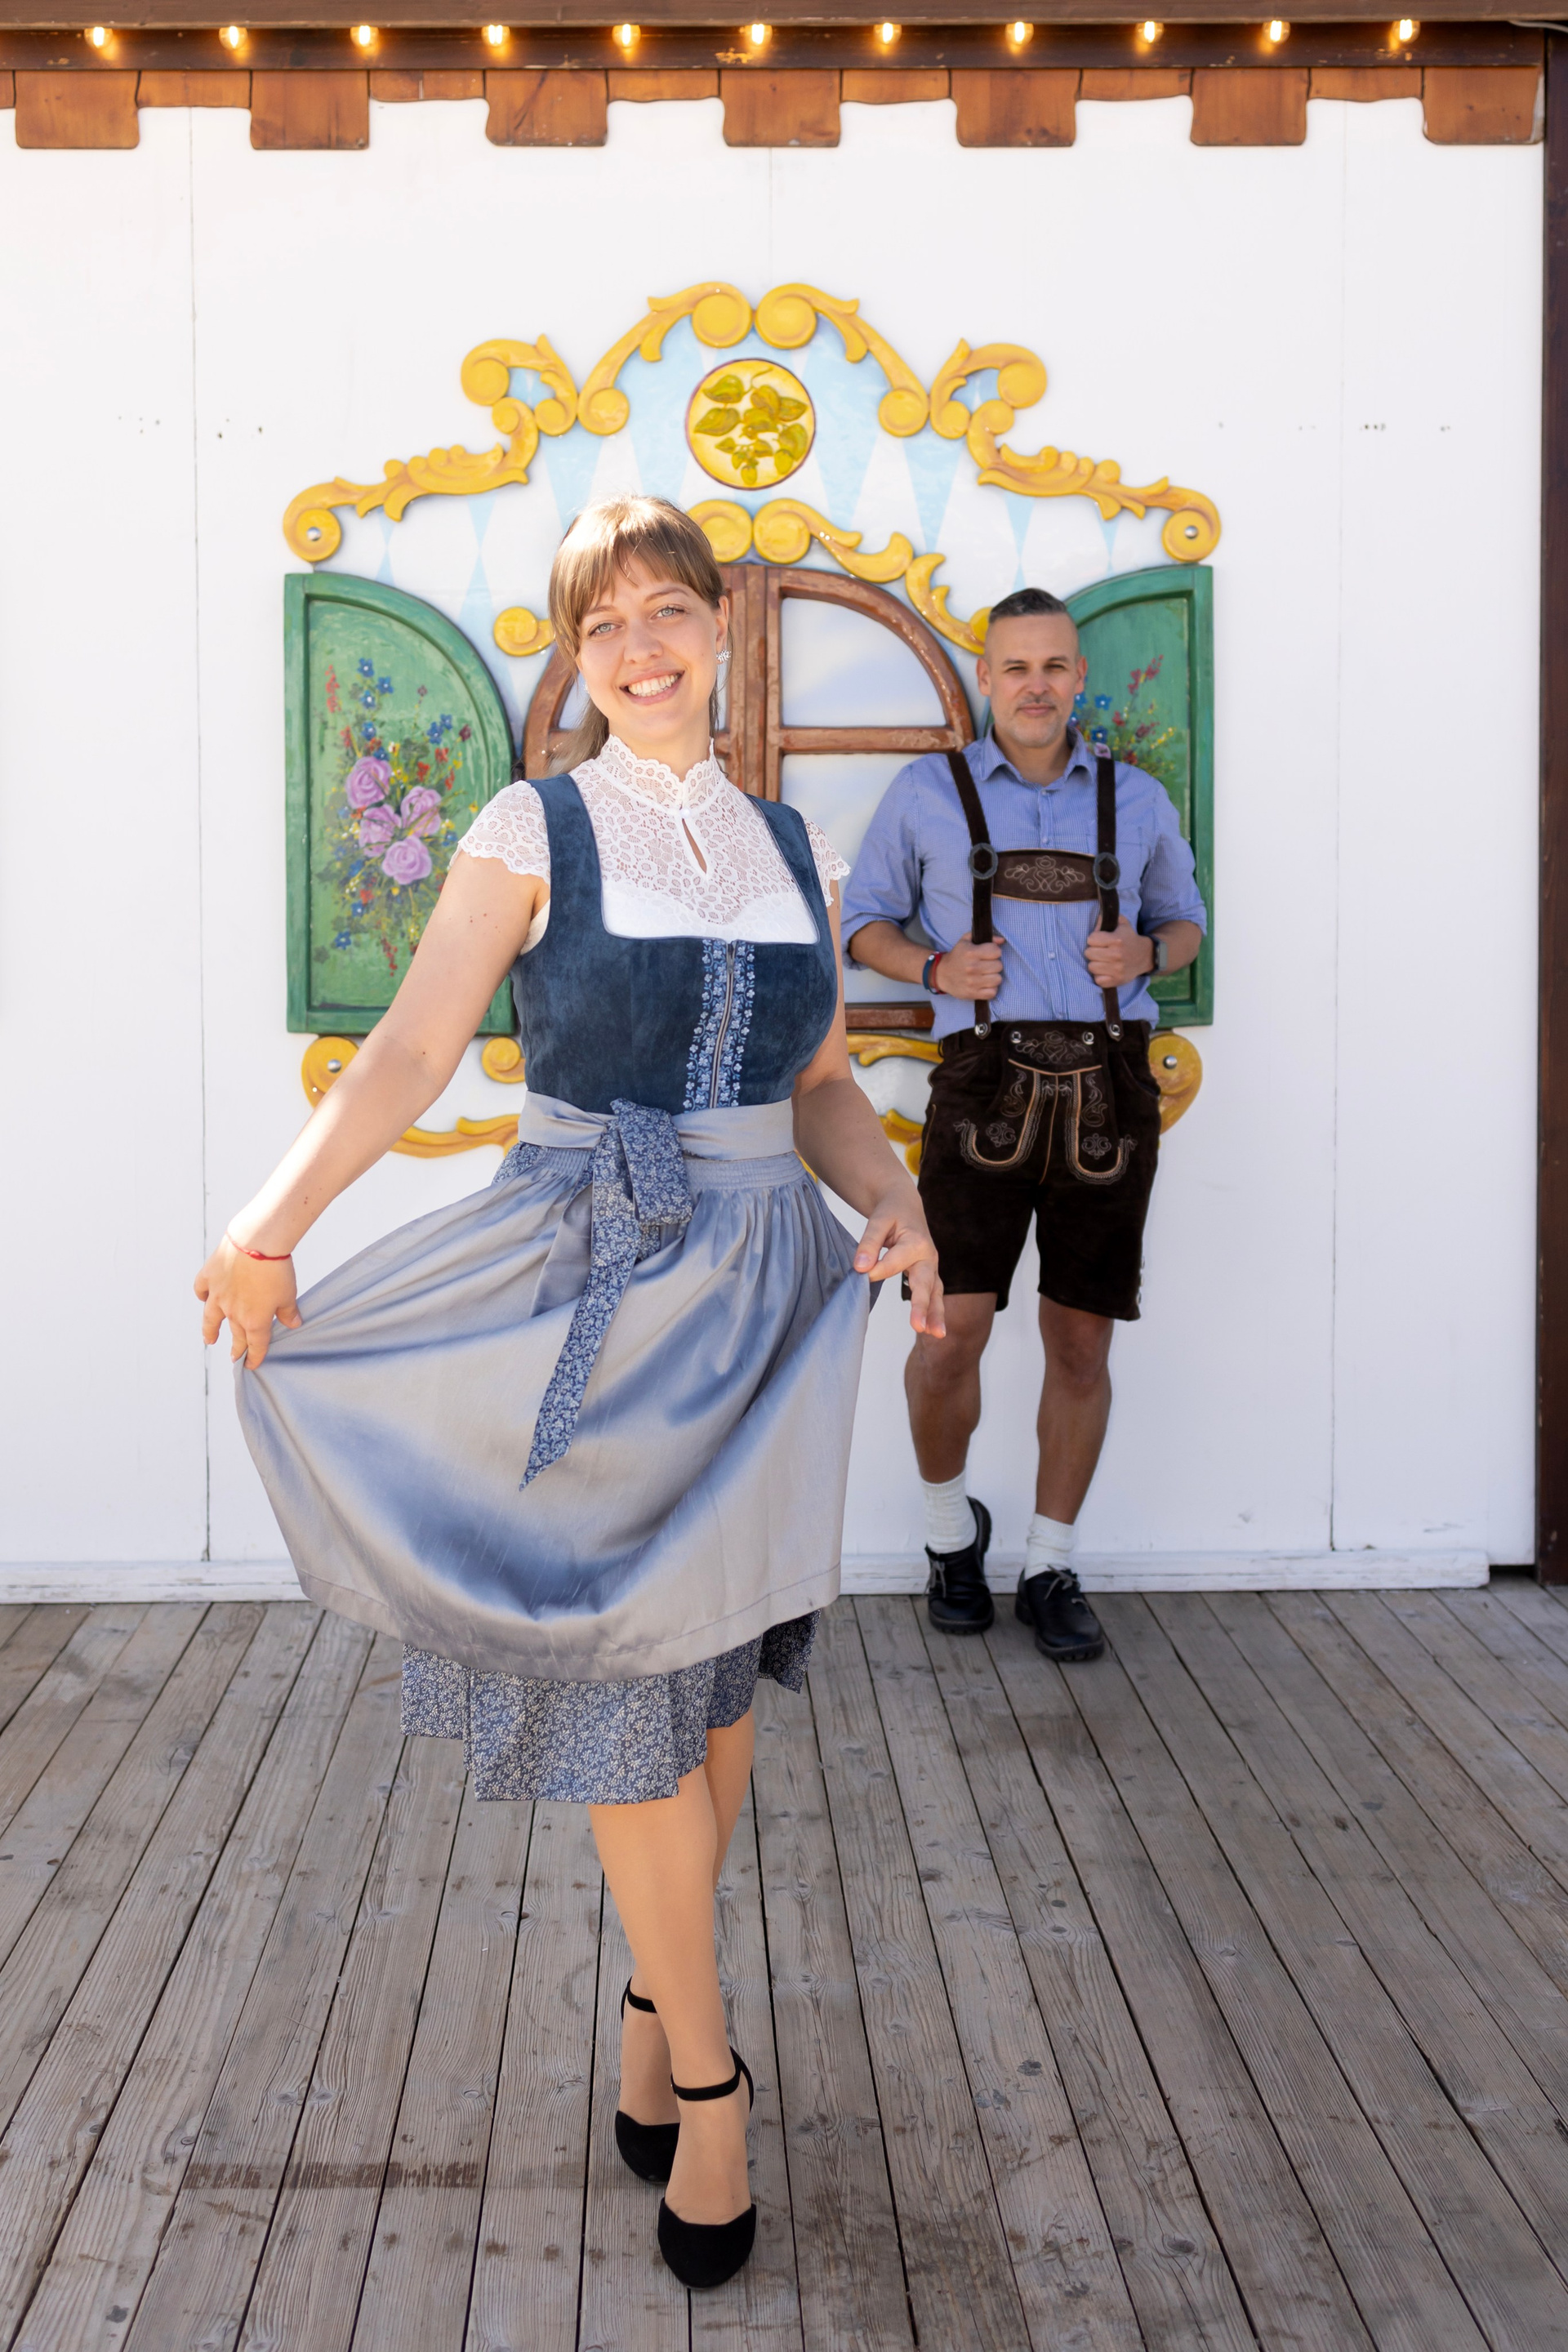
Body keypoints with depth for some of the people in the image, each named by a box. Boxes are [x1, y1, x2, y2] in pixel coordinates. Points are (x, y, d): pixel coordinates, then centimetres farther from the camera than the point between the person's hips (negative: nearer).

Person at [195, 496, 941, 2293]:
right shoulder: (532, 833, -1)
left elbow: (822, 1085, 14)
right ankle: (704, 2070, 17)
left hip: (758, 1290, 4)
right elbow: (410, 1051, -9)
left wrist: (893, 1197, -5)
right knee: (624, 1672, 2)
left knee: (721, 1667, 10)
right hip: (589, 1281, -3)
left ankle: (650, 2014, 31)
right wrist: (269, 1225, -21)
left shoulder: (793, 851, 10)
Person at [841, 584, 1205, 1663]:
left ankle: (1052, 1570, 21)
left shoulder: (1138, 799, 11)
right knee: (953, 1331, -11)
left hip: (1108, 1089, 2)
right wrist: (935, 967, -6)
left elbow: (1185, 922, 23)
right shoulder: (927, 791, 7)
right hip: (987, 1084, -2)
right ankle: (951, 1531, 18)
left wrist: (1146, 952, -1)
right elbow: (866, 920, 15)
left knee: (1082, 1343, 5)